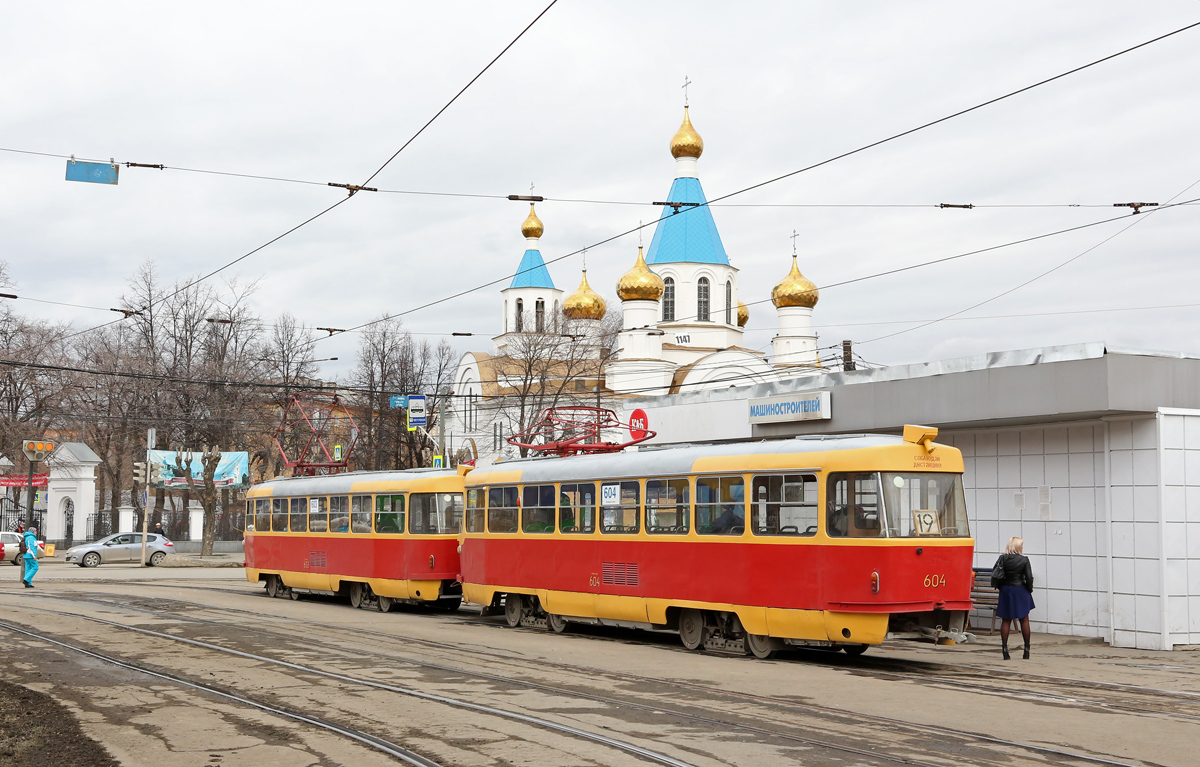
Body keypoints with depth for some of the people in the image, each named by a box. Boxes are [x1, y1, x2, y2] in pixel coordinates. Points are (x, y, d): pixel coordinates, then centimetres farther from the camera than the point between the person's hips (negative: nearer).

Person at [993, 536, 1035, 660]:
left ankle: (1005, 650, 3)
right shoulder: (1024, 560, -9)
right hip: (1020, 591, -1)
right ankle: (1026, 650, 12)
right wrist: (1029, 590, 6)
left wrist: (1000, 587, 9)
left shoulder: (1002, 558, -5)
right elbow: (1029, 578, -10)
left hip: (1005, 590, 2)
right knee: (1024, 620, 10)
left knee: (1005, 621, 7)